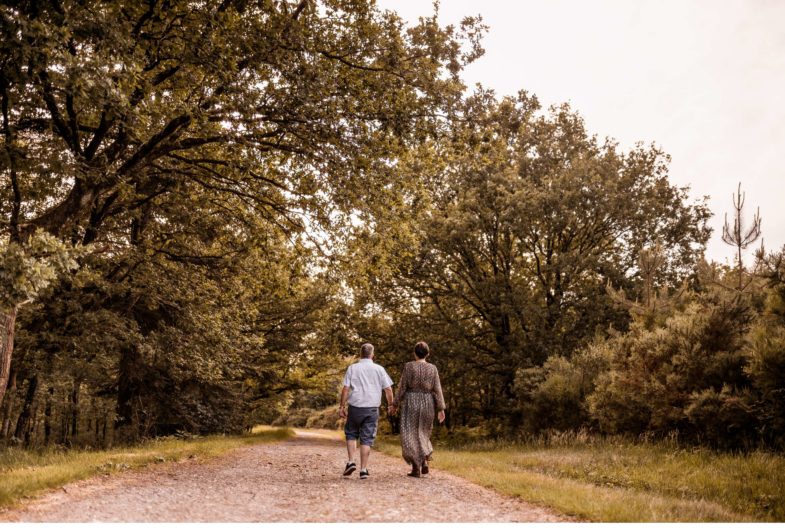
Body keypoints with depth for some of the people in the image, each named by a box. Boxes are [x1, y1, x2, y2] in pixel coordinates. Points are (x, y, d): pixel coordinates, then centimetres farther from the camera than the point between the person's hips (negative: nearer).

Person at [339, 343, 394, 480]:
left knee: (351, 434, 18)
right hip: (372, 409, 0)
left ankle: (351, 462, 4)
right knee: (366, 439, 4)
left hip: (355, 407, 0)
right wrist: (391, 405, 15)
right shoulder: (379, 369, 3)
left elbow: (345, 389, -3)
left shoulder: (352, 368, 2)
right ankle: (363, 470, 3)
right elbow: (388, 390, 2)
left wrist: (342, 406, 2)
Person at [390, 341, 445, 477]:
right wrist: (441, 409, 1)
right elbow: (437, 389, -1)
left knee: (410, 435, 3)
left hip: (410, 402, -3)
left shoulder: (408, 366, -6)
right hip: (427, 404, 3)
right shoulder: (432, 368, 1)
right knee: (423, 433, 19)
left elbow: (402, 387, -6)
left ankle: (416, 468, -4)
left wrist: (395, 404, 4)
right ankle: (425, 462, 5)